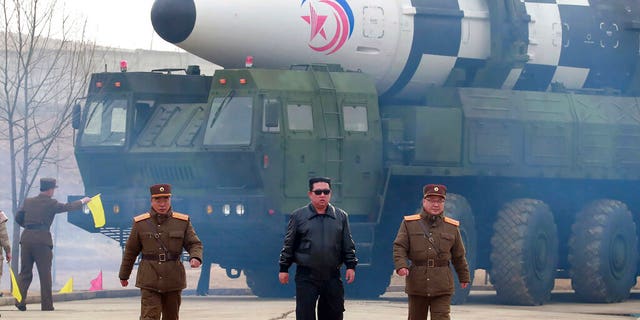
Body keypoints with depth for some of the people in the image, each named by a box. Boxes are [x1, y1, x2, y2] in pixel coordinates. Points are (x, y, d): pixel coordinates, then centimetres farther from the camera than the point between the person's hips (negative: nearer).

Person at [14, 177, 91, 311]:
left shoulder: (28, 201, 9)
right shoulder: (51, 204, -3)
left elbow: (18, 218, 12)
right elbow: (68, 207, 8)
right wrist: (83, 201, 24)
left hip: (26, 238, 4)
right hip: (42, 239, -4)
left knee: (25, 273, 9)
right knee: (45, 274, 2)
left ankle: (20, 301, -4)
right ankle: (47, 305, 2)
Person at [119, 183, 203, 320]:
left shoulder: (183, 222, 2)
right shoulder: (140, 223, 0)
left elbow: (195, 244, 1)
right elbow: (130, 251, 8)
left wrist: (195, 258, -22)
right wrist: (123, 275, 16)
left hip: (173, 280, 2)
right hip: (149, 281, -2)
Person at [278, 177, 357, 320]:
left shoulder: (341, 216, 8)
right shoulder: (298, 216, 3)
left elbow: (348, 244, 11)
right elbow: (288, 244, 5)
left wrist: (351, 265, 2)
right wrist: (284, 268, 3)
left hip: (332, 276, 2)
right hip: (306, 276, -2)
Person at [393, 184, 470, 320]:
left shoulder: (452, 227, 8)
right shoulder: (409, 223, 4)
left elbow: (459, 256, 16)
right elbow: (399, 247, -2)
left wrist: (464, 277, 21)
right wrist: (401, 265, -19)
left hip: (442, 286, 0)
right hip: (417, 282, 0)